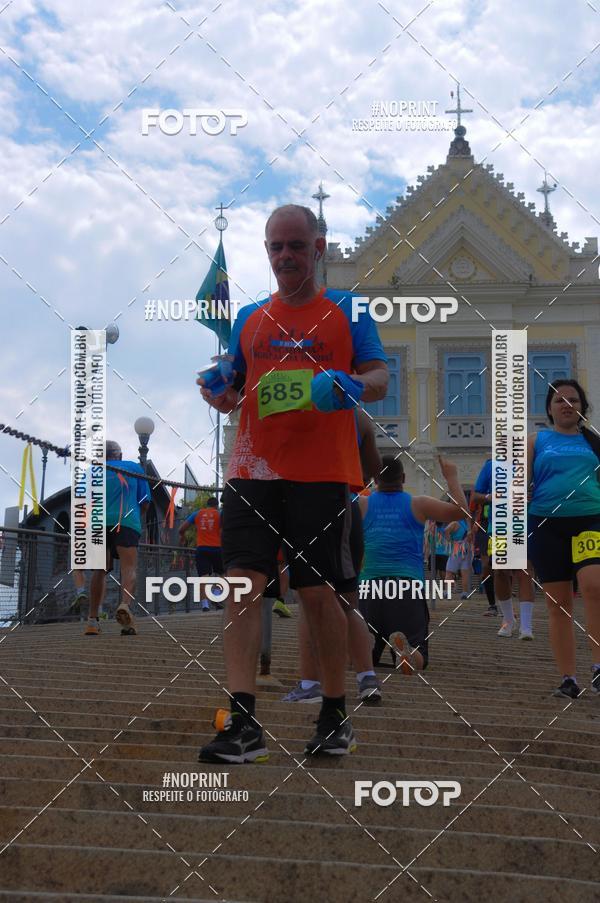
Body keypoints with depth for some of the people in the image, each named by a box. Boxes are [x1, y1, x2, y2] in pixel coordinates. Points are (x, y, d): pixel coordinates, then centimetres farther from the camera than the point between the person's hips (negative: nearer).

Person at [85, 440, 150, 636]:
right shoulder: (135, 467, 23)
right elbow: (145, 503, 20)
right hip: (127, 522, -1)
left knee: (100, 571, 9)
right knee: (129, 568, -10)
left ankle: (92, 620, 5)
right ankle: (125, 605, -37)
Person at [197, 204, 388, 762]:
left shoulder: (347, 311, 7)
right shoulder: (249, 318, 16)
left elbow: (380, 378, 1)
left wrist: (354, 386, -21)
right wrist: (218, 393, -4)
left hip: (321, 474, -3)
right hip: (252, 470, 3)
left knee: (317, 592, 3)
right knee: (243, 582, -9)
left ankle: (335, 716, 20)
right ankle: (242, 723, -8)